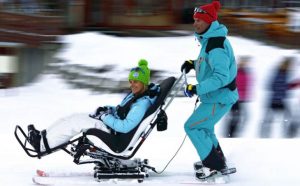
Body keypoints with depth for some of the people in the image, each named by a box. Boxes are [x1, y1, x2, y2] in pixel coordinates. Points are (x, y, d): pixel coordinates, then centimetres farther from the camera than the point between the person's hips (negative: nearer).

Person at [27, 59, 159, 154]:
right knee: (75, 117, 5)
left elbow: (125, 127, -30)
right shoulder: (135, 95, 8)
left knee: (75, 122, -12)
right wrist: (106, 109, 5)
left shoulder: (142, 103, -23)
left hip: (114, 134, -10)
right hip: (112, 124, 10)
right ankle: (43, 136, 6)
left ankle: (44, 145, -5)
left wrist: (105, 117, -20)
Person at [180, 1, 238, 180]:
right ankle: (217, 160, 38)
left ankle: (213, 164, 3)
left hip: (219, 98, -10)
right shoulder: (209, 39, 8)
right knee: (204, 127, 24)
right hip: (216, 96, 10)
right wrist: (193, 64, 9)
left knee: (192, 127, -5)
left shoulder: (216, 45, -25)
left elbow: (221, 76, -32)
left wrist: (197, 88, -30)